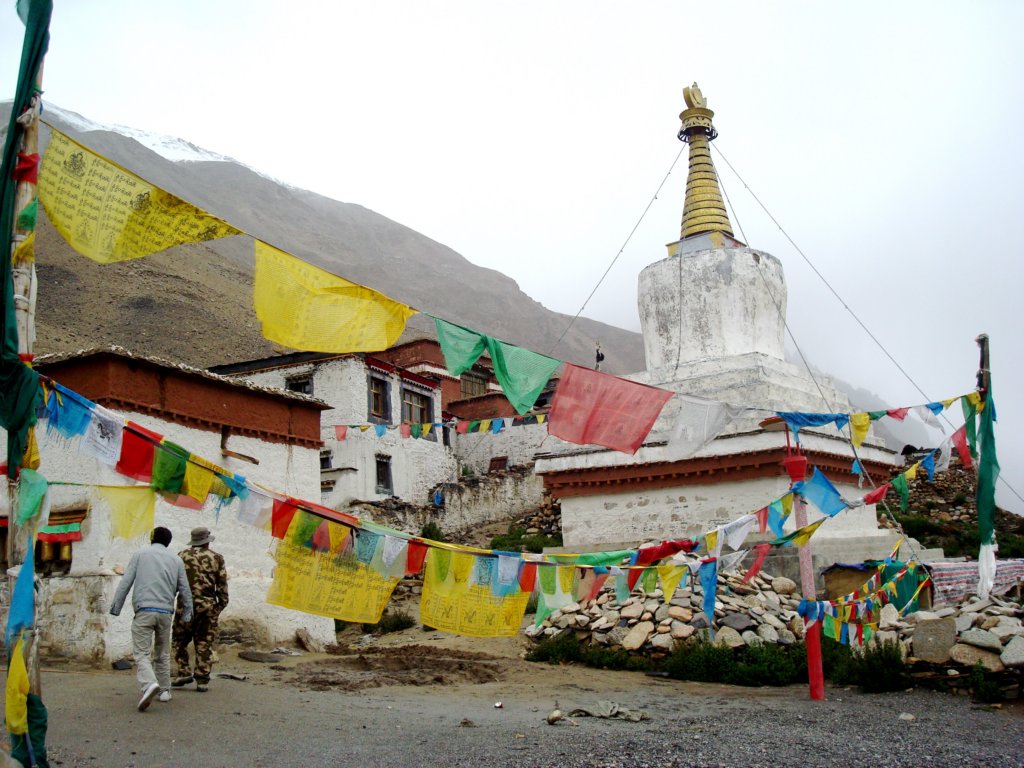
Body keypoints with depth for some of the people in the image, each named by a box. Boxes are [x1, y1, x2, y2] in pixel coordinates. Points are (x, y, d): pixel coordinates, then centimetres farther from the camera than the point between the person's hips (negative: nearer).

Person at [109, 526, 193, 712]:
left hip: (144, 611, -3)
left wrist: (115, 608, 5)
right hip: (166, 612, 3)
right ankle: (165, 690, 19)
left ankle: (149, 683, -29)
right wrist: (187, 613, 21)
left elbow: (125, 583, 1)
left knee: (141, 653, -6)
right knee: (162, 654, 17)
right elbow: (184, 590, 13)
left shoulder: (140, 555, 7)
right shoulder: (176, 559, 13)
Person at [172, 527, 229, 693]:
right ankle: (202, 680, 4)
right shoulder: (216, 558, 4)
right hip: (208, 606, 0)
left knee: (180, 640, 14)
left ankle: (184, 672, 7)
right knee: (204, 643, 4)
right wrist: (222, 604, 10)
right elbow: (222, 584, 3)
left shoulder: (182, 556, 4)